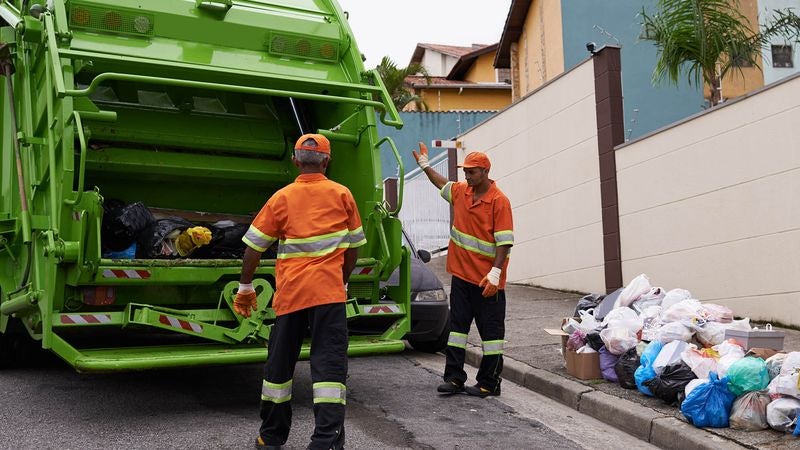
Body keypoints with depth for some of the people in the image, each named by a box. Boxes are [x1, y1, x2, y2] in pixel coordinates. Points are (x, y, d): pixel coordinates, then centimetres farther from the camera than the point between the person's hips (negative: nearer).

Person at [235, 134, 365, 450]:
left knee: (279, 364, 15)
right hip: (329, 291, -1)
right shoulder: (342, 195, 5)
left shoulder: (282, 198, 5)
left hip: (290, 292, 1)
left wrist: (245, 287, 15)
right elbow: (353, 246, 10)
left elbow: (253, 247, 4)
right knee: (329, 364, -2)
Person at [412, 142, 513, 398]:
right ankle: (454, 378, 17)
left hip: (487, 281, -7)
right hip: (461, 274, 7)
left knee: (491, 330, 3)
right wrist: (424, 165, 36)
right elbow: (442, 184, 32)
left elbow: (505, 241, -17)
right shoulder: (461, 191, 8)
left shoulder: (499, 201, -12)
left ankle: (489, 383, 10)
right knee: (457, 325, 9)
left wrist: (495, 272, -24)